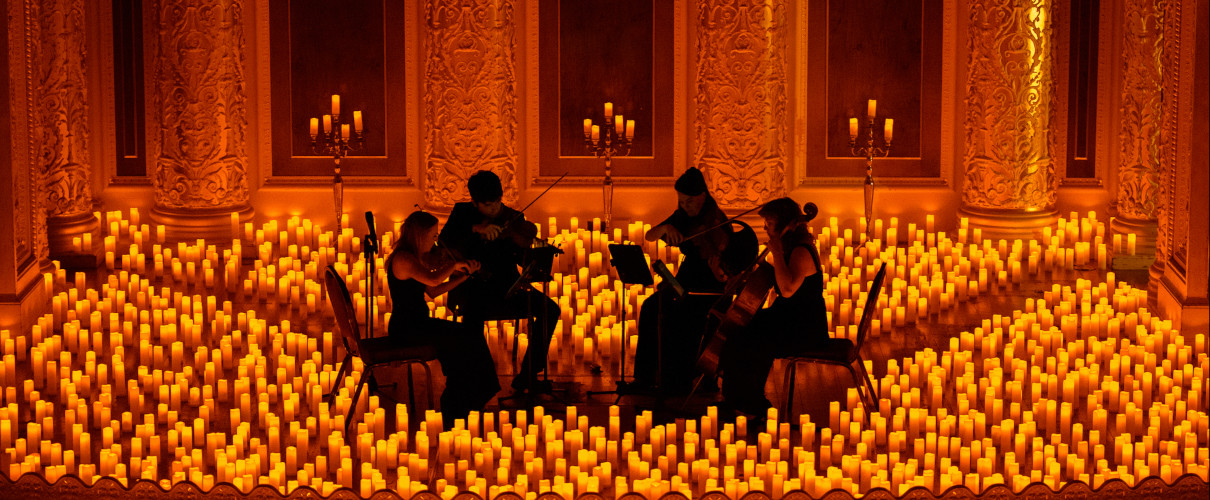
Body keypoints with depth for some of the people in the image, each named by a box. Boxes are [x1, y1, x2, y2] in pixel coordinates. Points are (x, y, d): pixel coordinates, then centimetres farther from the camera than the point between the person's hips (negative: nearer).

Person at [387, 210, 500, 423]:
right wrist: (454, 264, -15)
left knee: (471, 335, -4)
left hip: (416, 322, 10)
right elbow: (433, 279, -33)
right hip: (405, 328, -10)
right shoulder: (402, 259, -18)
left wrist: (464, 275, 10)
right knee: (465, 340, -15)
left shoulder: (417, 257, 15)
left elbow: (432, 291, 17)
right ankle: (455, 410, -4)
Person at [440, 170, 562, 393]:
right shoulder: (462, 213, 3)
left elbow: (522, 259, 0)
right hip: (471, 288, -3)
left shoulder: (513, 219, 5)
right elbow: (445, 241, -14)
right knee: (474, 310, -37)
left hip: (504, 288, 3)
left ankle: (527, 375, -8)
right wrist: (476, 229, -27)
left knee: (550, 310, -16)